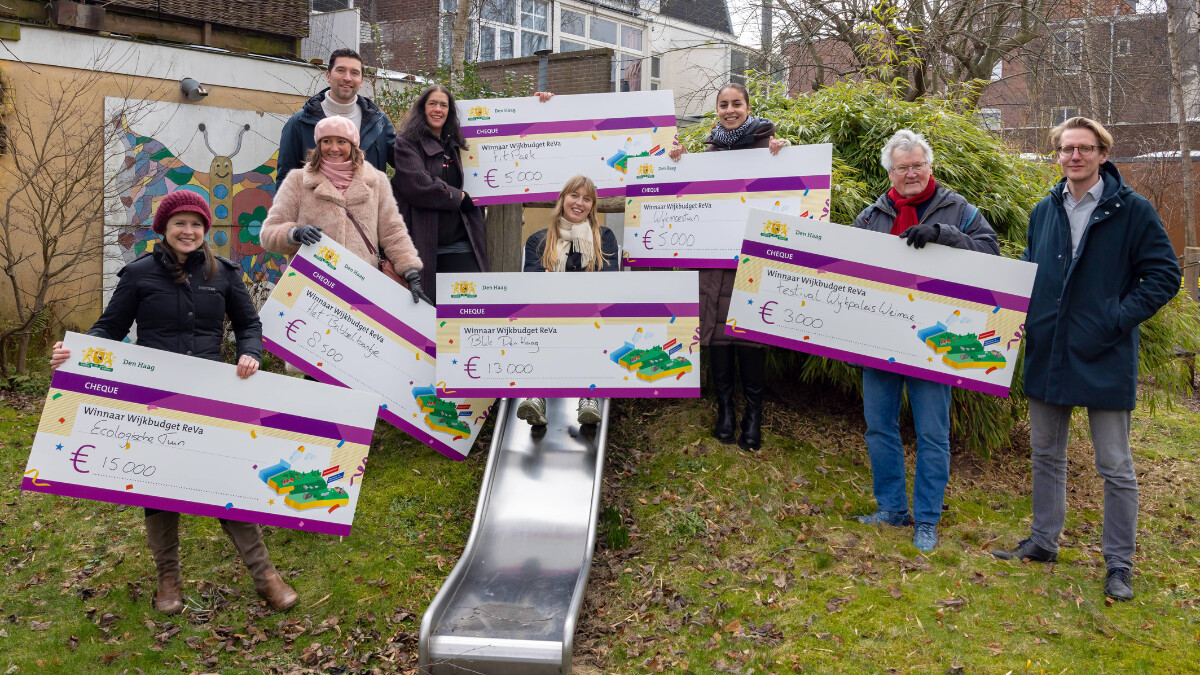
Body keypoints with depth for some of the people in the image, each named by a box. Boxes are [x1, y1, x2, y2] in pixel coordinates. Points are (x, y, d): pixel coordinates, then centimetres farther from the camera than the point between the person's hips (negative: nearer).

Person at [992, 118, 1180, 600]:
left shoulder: (1132, 210, -7)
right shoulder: (1044, 211, 8)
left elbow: (1164, 275, -6)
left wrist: (1117, 318, -15)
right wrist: (1025, 316, 3)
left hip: (1104, 359, -5)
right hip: (1047, 355, 5)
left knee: (1115, 467, 3)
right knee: (1046, 454, 16)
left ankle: (1119, 565, 15)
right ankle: (1043, 541, 31)